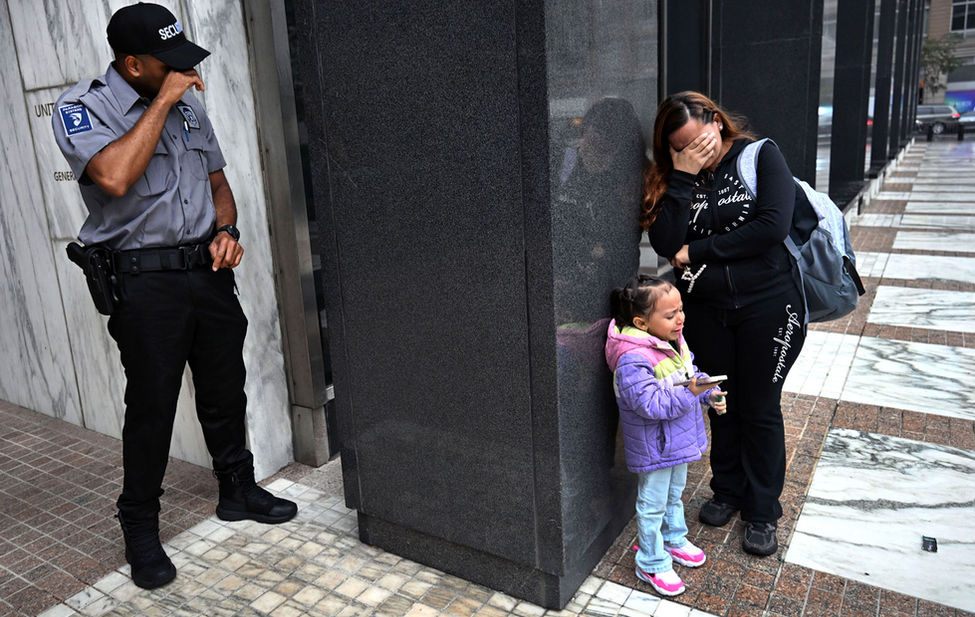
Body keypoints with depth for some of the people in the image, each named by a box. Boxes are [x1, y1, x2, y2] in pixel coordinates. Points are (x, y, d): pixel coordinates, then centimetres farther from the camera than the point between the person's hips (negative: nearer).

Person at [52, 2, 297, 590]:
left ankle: (238, 489, 34)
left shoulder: (188, 105, 11)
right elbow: (114, 177, -28)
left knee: (226, 391, 14)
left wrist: (227, 230, 0)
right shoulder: (83, 106, -8)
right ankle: (141, 529, 20)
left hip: (209, 270, 6)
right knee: (151, 405, 1)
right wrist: (162, 101, -20)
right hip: (145, 281, -5)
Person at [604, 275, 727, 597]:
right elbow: (650, 404, -34)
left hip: (678, 441, 9)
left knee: (675, 493, 28)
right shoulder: (633, 360, -32)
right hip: (654, 447, -9)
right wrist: (689, 393, -35)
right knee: (653, 505, 8)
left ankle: (674, 540, 51)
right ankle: (652, 564, 26)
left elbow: (691, 375, 13)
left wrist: (711, 393, -3)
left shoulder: (674, 342, -2)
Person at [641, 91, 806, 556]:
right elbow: (665, 244, -13)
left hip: (767, 304, -3)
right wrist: (683, 178, -19)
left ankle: (762, 512, 25)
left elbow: (772, 226, -20)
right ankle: (727, 490, 37)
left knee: (760, 409, 7)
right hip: (705, 310, 3)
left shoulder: (761, 156, -6)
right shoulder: (672, 176, 1)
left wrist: (697, 251, -14)